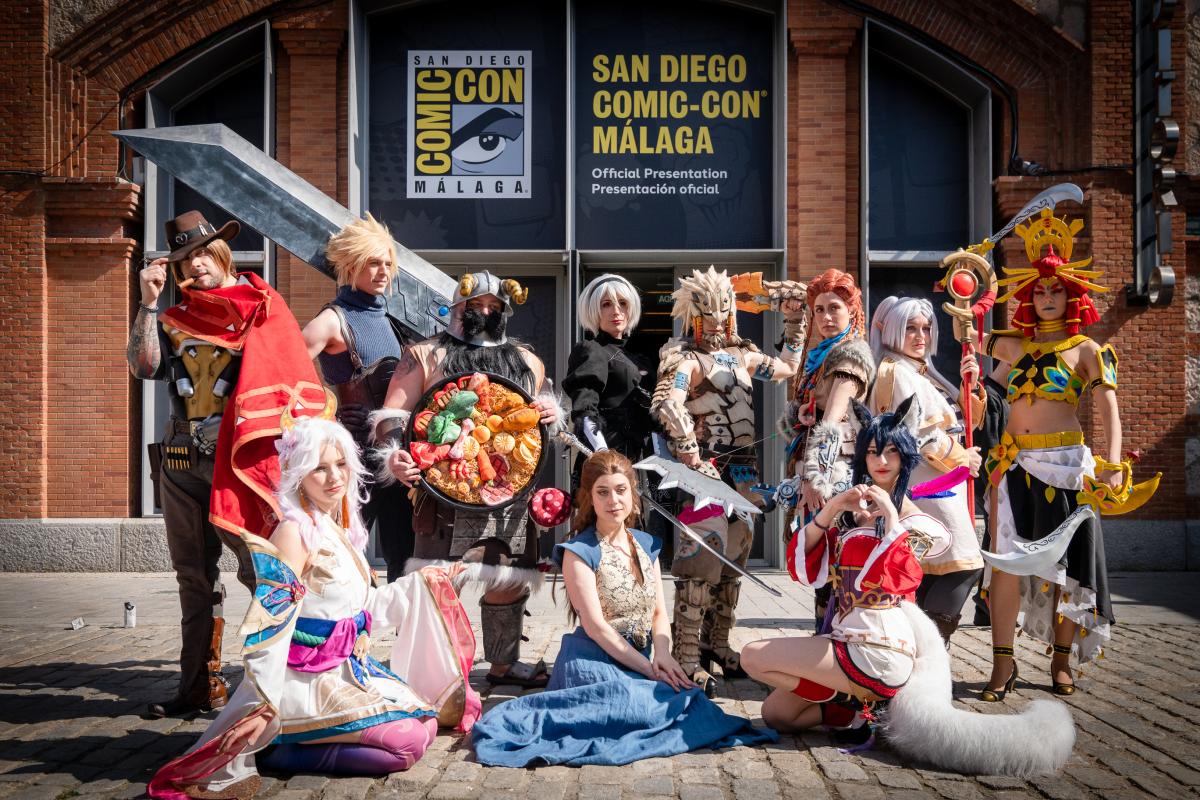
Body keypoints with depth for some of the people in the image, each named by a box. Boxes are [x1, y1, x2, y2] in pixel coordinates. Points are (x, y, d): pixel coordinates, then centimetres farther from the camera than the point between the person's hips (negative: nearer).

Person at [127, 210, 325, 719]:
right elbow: (143, 366, 1)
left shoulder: (260, 307, 4)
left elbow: (289, 377, -3)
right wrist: (148, 302, -1)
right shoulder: (175, 318, 16)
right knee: (194, 576, 9)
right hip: (182, 462, 5)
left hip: (241, 459, -5)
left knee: (259, 567, -10)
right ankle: (200, 686, 17)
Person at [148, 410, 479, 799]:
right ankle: (278, 749, -8)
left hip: (349, 668, 9)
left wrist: (415, 585, 20)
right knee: (408, 742, -16)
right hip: (307, 679, -9)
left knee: (425, 722, 7)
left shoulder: (341, 528, 8)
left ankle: (294, 737, 9)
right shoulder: (295, 530, -19)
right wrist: (266, 706, -29)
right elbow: (271, 624, -25)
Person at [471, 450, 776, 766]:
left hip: (641, 660, 7)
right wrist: (649, 669, -15)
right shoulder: (579, 551, -6)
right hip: (593, 662, -7)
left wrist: (662, 654, -10)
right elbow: (595, 626, -12)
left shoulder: (646, 545, 13)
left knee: (693, 701, -19)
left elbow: (660, 612, 11)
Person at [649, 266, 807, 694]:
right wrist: (691, 456, -28)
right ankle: (687, 658, -9)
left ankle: (717, 643, 25)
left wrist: (795, 319, 26)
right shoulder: (685, 359, -7)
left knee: (733, 558, 13)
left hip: (743, 469, 8)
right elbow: (666, 404, -25)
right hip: (707, 468, -8)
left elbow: (789, 367, 32)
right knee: (703, 556, -14)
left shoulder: (743, 355, 17)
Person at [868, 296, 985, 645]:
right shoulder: (896, 371, -9)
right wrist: (961, 458, -7)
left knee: (929, 573, 9)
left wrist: (969, 386, 6)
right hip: (928, 483, -10)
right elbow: (915, 434, -18)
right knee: (966, 566, -13)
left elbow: (962, 422, 20)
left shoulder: (922, 372, 20)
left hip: (935, 482, 10)